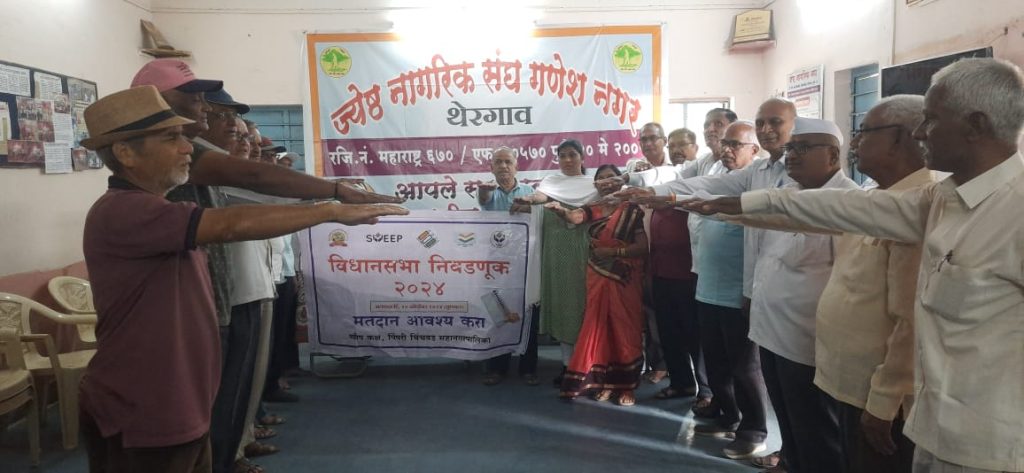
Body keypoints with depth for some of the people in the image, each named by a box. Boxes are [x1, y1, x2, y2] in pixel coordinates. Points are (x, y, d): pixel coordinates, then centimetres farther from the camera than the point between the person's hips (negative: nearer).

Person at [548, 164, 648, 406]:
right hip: (598, 279, 4)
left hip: (624, 279, -3)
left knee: (625, 329, 1)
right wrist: (559, 209, -35)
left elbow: (643, 246, -8)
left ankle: (627, 385, 8)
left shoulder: (632, 210, -3)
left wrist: (614, 252, -15)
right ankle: (604, 382, 13)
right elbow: (574, 217, -14)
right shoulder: (592, 209, 8)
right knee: (599, 327, 4)